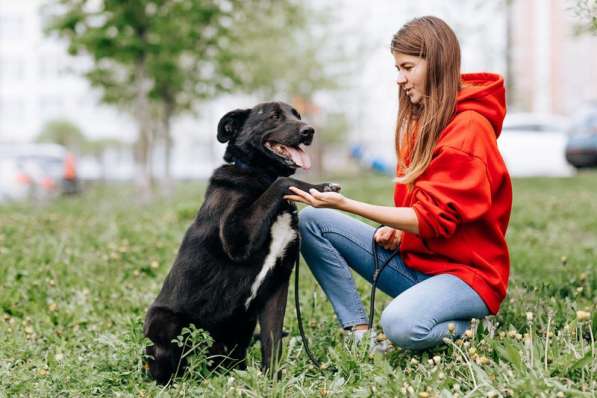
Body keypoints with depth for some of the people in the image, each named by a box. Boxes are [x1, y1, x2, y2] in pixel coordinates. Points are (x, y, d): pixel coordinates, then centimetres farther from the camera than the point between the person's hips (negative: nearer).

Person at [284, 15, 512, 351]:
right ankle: (361, 335, -10)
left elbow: (433, 219, -22)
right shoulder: (421, 121, 11)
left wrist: (345, 204, -26)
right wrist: (396, 229, -6)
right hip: (414, 258, 9)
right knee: (312, 221, -3)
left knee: (401, 325, -38)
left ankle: (464, 328, -3)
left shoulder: (468, 128, -17)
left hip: (466, 272, -8)